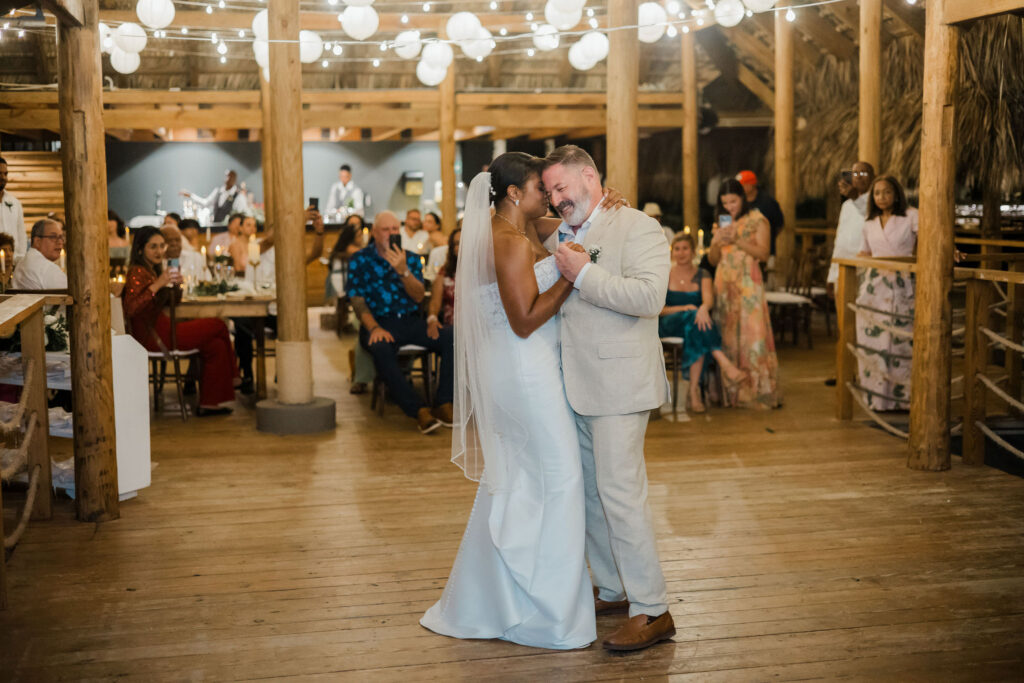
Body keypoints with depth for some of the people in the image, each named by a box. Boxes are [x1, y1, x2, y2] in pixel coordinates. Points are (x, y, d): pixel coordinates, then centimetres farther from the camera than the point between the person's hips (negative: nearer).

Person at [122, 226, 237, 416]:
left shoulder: (152, 270, 15)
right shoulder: (138, 273, -15)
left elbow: (164, 301, 23)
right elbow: (131, 308, -29)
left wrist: (174, 286, 2)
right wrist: (158, 284, -31)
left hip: (160, 330, 10)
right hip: (152, 336, -10)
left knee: (216, 346, -1)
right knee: (218, 326, -3)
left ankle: (208, 404, 3)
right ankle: (231, 376, 17)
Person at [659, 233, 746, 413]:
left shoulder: (702, 275, 12)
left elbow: (709, 299, -9)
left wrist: (704, 308, -34)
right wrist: (683, 309, -16)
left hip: (693, 325, 2)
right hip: (668, 326, -2)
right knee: (693, 316, -35)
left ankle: (694, 392, -37)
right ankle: (725, 364, -46)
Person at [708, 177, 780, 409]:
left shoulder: (757, 220, 2)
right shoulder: (720, 223, 17)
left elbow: (763, 253, -7)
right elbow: (712, 260, 15)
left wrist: (736, 240, -15)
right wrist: (717, 242, -5)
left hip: (748, 283, -5)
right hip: (725, 283, 5)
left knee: (752, 332, -10)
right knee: (727, 335, 1)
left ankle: (758, 391, -7)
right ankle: (731, 391, 5)